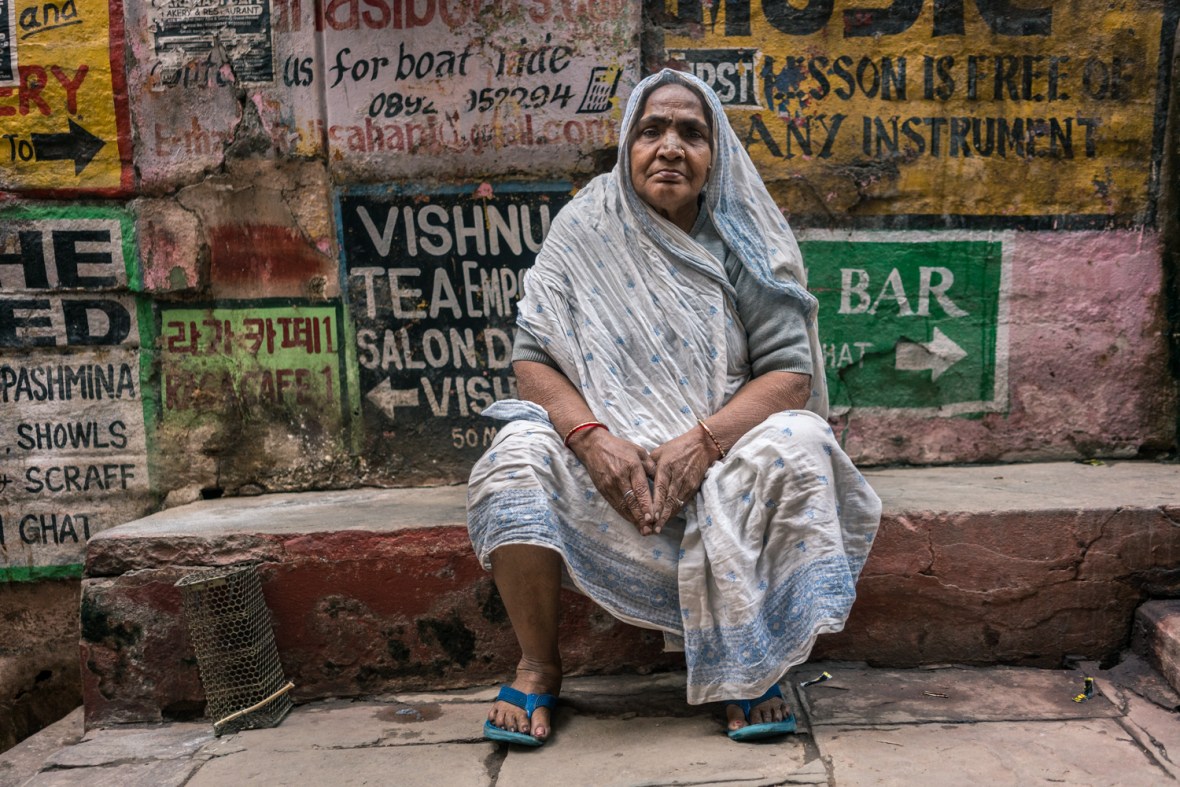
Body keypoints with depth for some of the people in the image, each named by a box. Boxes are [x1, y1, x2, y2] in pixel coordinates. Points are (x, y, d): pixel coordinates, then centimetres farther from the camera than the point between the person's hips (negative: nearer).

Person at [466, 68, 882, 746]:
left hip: (723, 443, 0)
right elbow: (533, 359, -5)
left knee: (796, 449, -29)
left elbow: (791, 372, -8)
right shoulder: (586, 230, 0)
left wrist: (702, 440, -25)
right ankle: (540, 666, -6)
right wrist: (591, 435, -24)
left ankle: (751, 666, -9)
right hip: (608, 448, 0)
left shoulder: (745, 242, -1)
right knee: (517, 459, -27)